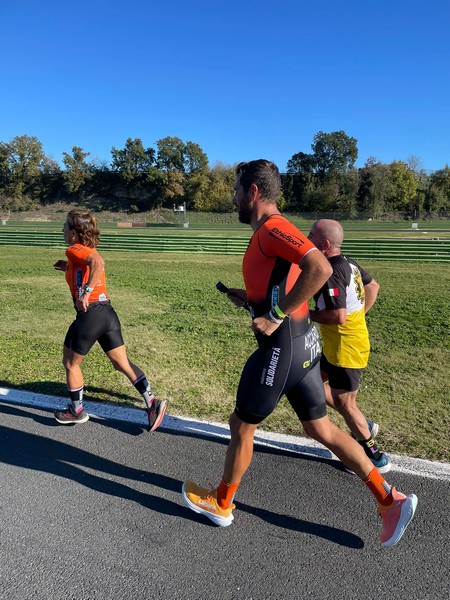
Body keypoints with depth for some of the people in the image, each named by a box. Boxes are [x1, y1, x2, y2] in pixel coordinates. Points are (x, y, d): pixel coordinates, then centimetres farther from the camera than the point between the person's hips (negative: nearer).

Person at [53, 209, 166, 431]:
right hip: (107, 312, 8)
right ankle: (152, 402, 6)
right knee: (121, 363, 11)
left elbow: (98, 263, -29)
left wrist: (85, 293, -28)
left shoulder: (75, 250, -8)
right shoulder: (89, 251, 18)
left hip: (90, 314, -8)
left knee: (70, 363, 15)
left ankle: (77, 411, 29)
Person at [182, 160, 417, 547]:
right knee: (320, 429, 17)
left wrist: (276, 317, -24)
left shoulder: (271, 228, -15)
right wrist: (251, 300, 13)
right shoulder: (272, 232, 15)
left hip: (282, 346, -10)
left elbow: (320, 269, -30)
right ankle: (390, 500, 25)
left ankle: (221, 504, 34)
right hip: (303, 343, 10)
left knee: (241, 425, 10)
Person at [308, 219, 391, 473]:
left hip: (346, 350, -10)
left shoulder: (330, 274, -24)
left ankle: (374, 456, 26)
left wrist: (305, 313, -18)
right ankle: (363, 424, 29)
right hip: (343, 344, 10)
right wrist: (359, 314, 16)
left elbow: (338, 317, -30)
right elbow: (373, 286, 18)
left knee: (344, 403, 6)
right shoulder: (348, 263, 5)